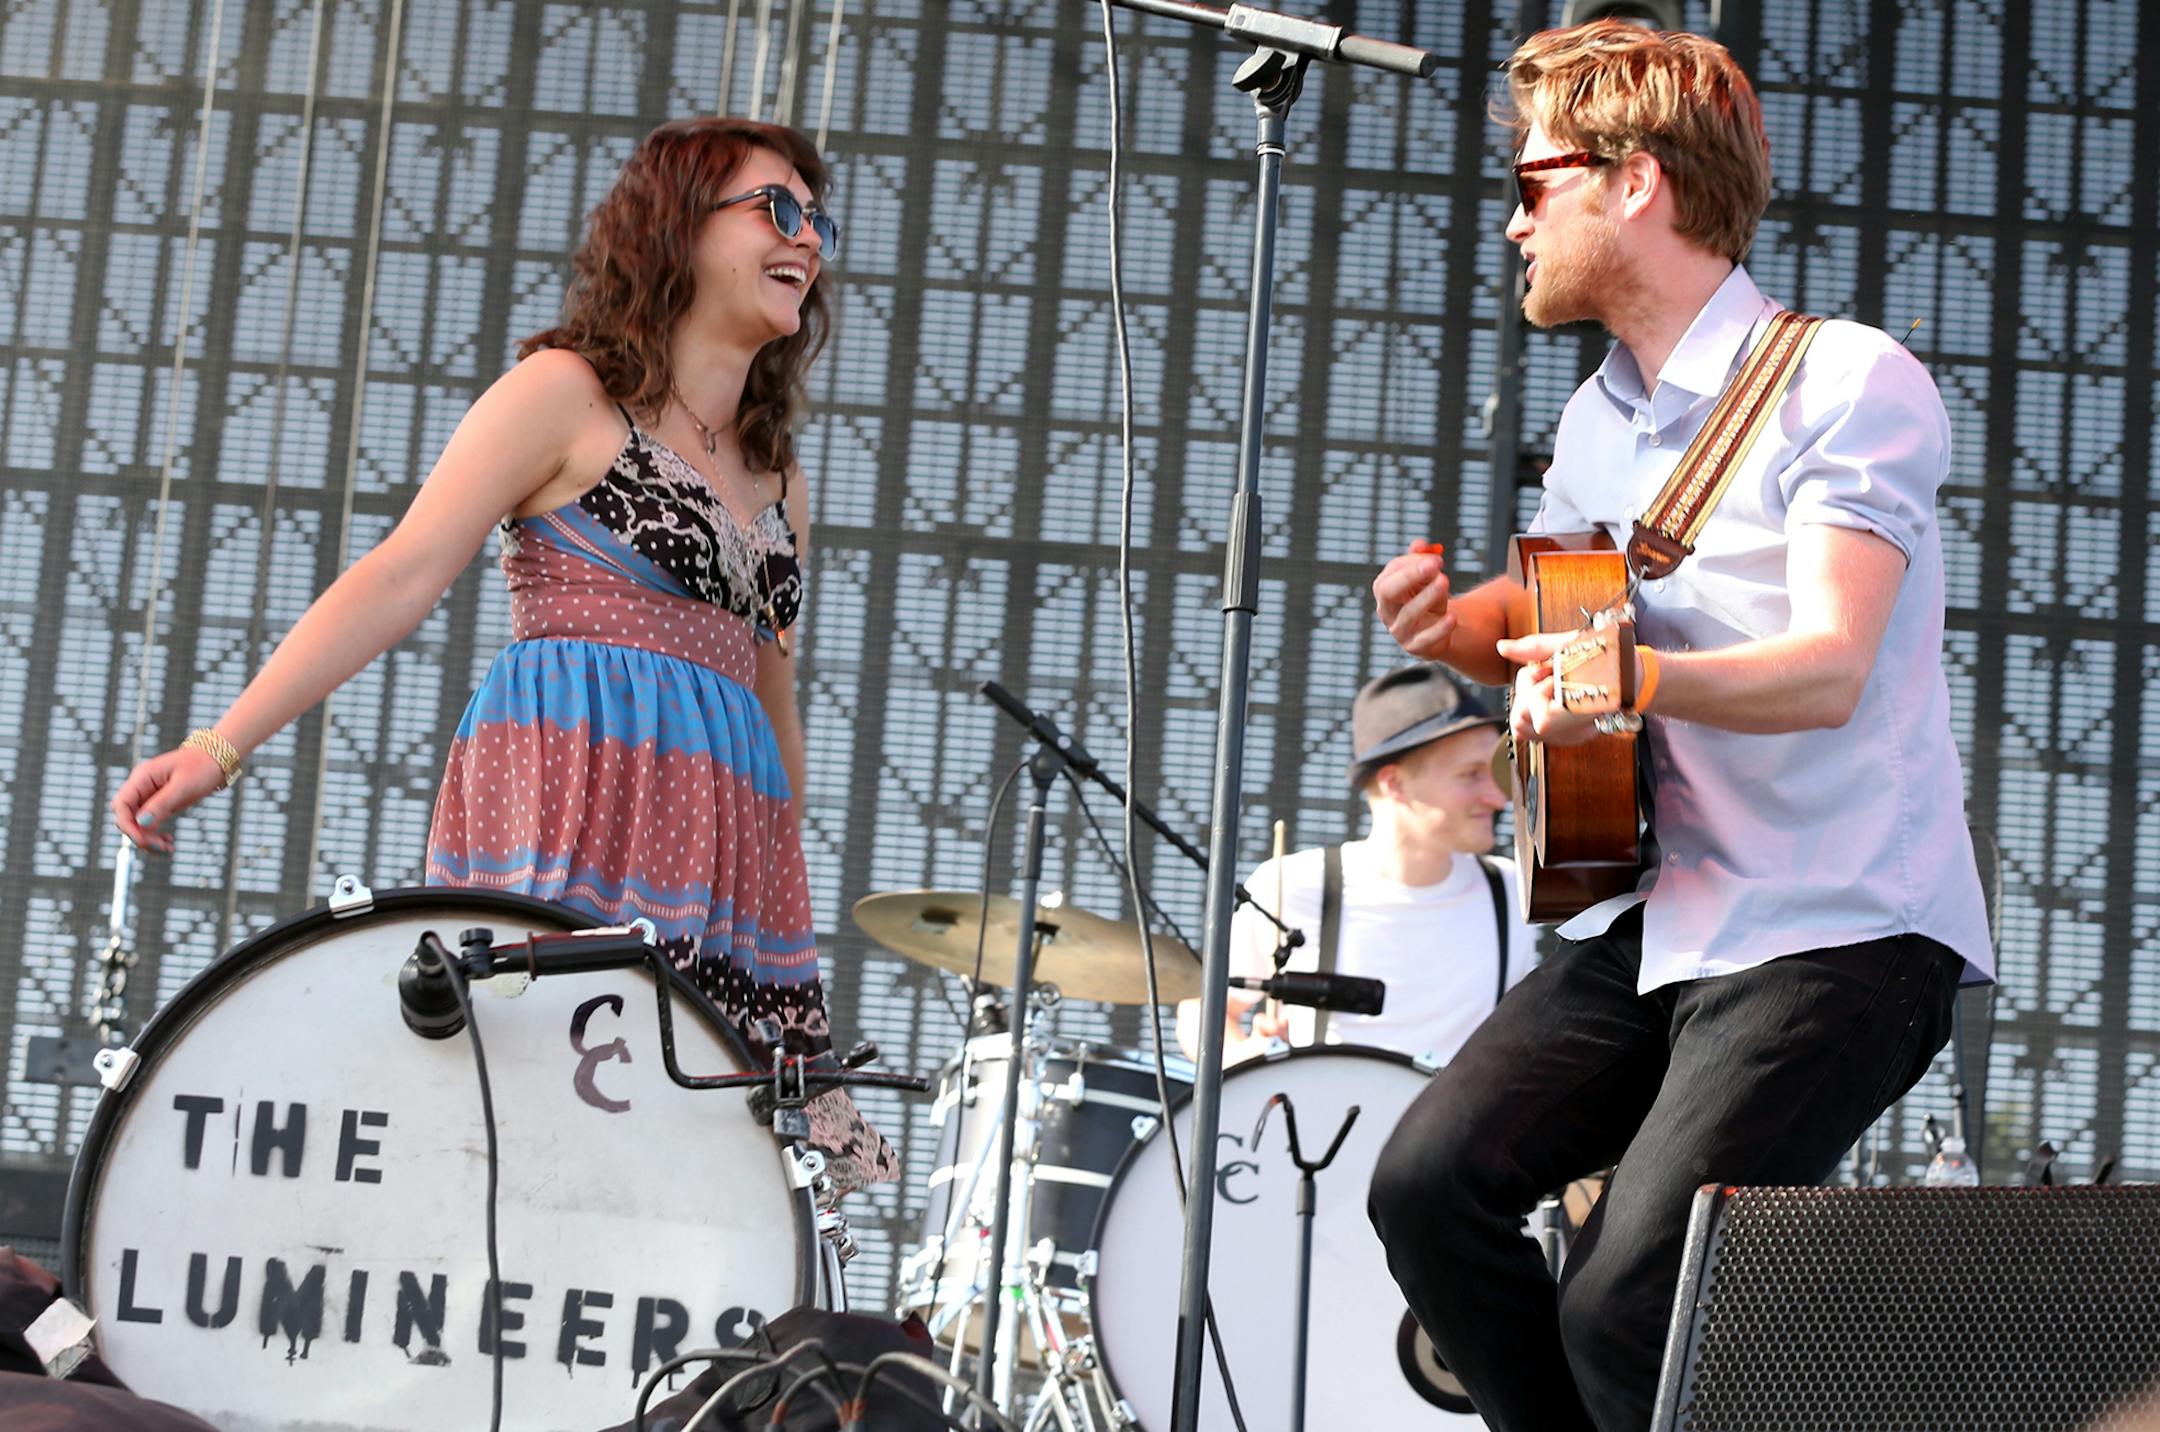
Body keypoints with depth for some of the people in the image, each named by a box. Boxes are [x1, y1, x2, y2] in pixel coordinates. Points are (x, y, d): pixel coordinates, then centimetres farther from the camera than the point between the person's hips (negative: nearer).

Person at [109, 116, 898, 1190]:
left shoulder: (779, 483, 23)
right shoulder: (568, 394, 4)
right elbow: (403, 576, -4)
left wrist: (793, 889, 19)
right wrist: (222, 744, -13)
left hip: (719, 839, 6)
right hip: (570, 794, -6)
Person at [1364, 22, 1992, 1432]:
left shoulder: (1847, 382, -10)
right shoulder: (1600, 421, 15)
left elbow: (1830, 670, -22)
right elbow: (1555, 609, 31)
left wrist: (1642, 677, -41)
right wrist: (1455, 626, 7)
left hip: (1838, 932, -8)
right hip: (1655, 915, 8)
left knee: (1632, 1291, -21)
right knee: (1432, 1179, -10)